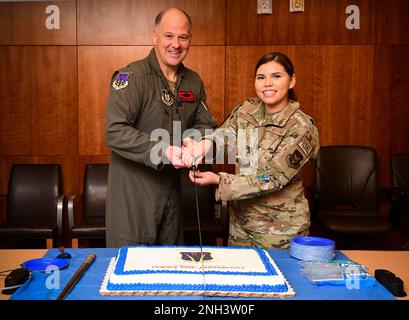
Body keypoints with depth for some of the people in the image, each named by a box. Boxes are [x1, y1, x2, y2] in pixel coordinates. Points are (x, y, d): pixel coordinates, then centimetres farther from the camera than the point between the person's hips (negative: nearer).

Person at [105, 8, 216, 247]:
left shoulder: (194, 82, 8)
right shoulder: (132, 77, -15)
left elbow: (205, 125, 10)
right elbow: (115, 132, -23)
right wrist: (164, 151, -31)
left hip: (171, 187, 6)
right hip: (132, 189, -6)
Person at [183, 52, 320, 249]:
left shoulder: (301, 128, -17)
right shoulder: (246, 110, 0)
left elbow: (272, 179, -20)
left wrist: (218, 180, -24)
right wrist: (205, 143, -36)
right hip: (241, 219, 5)